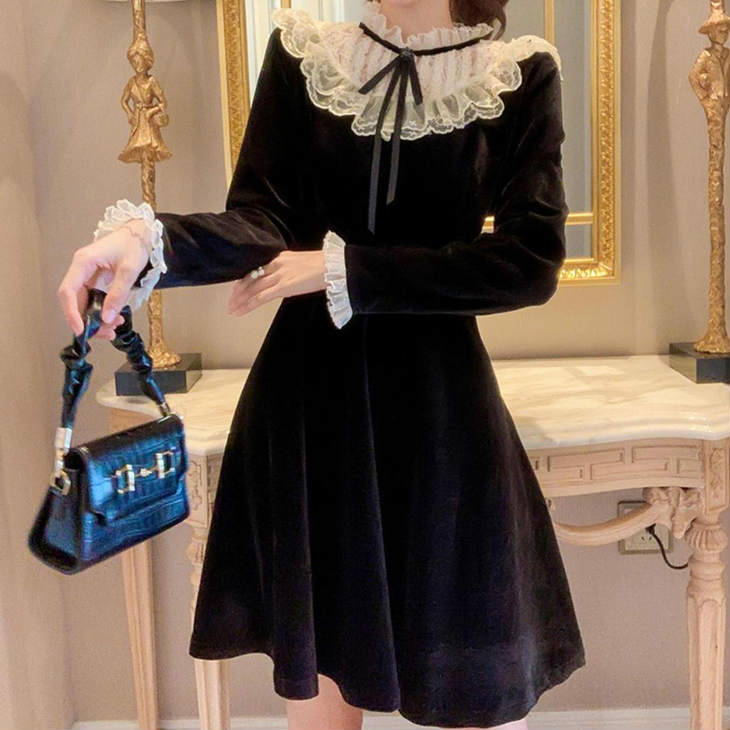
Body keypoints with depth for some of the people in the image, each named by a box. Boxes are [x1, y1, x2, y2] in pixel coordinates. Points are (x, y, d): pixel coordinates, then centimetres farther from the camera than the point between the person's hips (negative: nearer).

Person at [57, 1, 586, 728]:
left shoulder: (520, 75, -1)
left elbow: (530, 260, -10)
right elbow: (261, 221, -5)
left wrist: (344, 269, -14)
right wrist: (148, 237, -26)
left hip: (437, 402, -1)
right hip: (307, 395, 2)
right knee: (315, 662, 13)